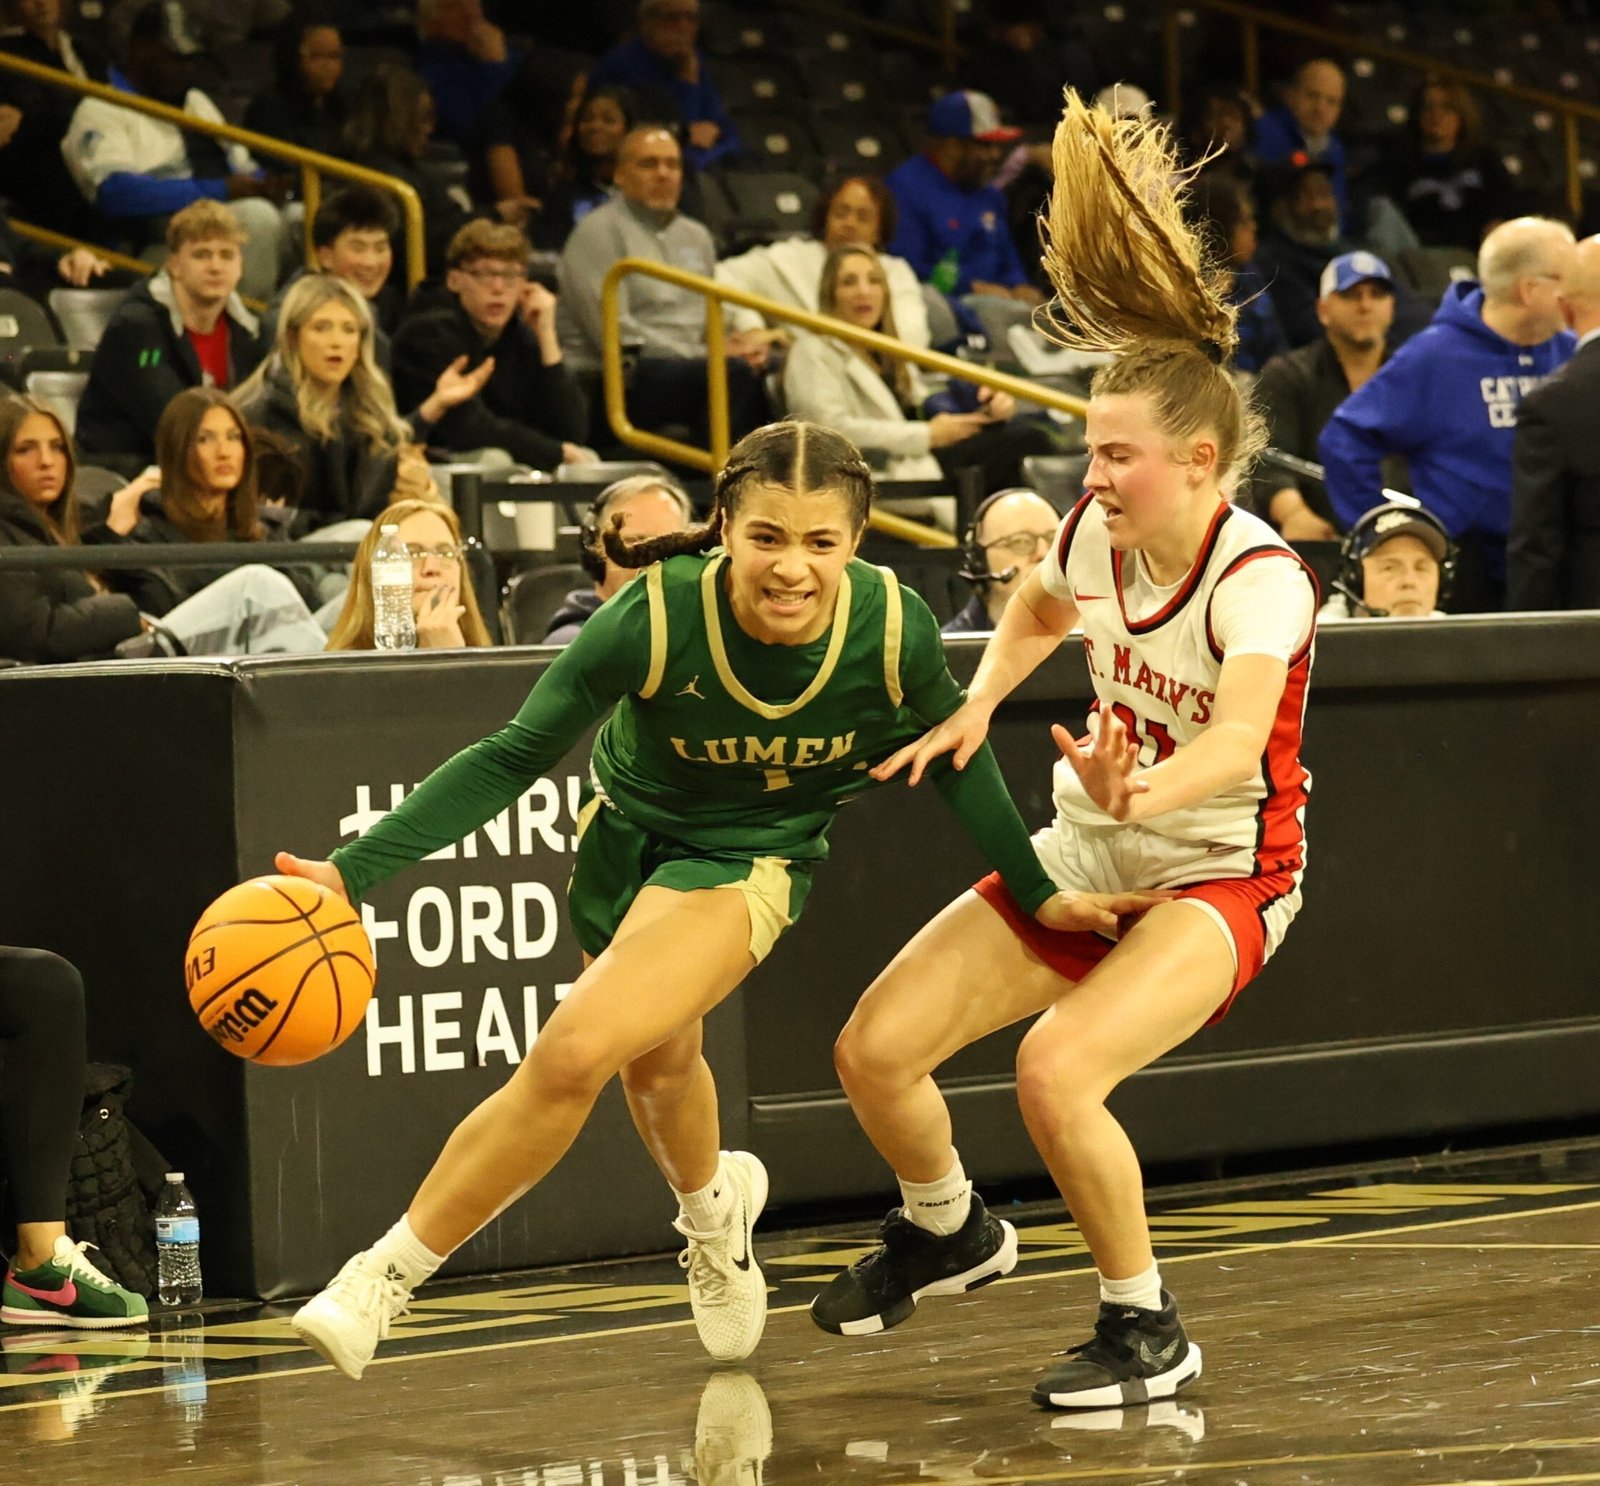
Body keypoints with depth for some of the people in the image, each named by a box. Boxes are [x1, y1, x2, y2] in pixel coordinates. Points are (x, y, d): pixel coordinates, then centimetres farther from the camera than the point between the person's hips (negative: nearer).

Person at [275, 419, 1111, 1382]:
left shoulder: (895, 631, -27)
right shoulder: (657, 619, -30)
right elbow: (514, 758, -21)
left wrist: (1036, 894, 3)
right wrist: (355, 870, -28)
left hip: (751, 860, -2)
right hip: (631, 830, 2)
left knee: (579, 1050, -22)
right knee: (657, 1060, 24)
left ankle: (389, 1276, -9)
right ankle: (714, 1211, 60)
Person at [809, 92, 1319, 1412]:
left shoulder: (1260, 581, -25)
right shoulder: (1095, 533, -5)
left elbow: (1240, 737, -43)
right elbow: (1036, 614, 20)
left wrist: (1141, 792, -63)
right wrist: (973, 709, 3)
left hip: (1220, 879, -7)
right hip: (1088, 857, 7)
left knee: (1057, 1069, -31)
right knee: (876, 1050, -2)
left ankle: (1148, 1335, -9)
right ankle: (948, 1232, 31)